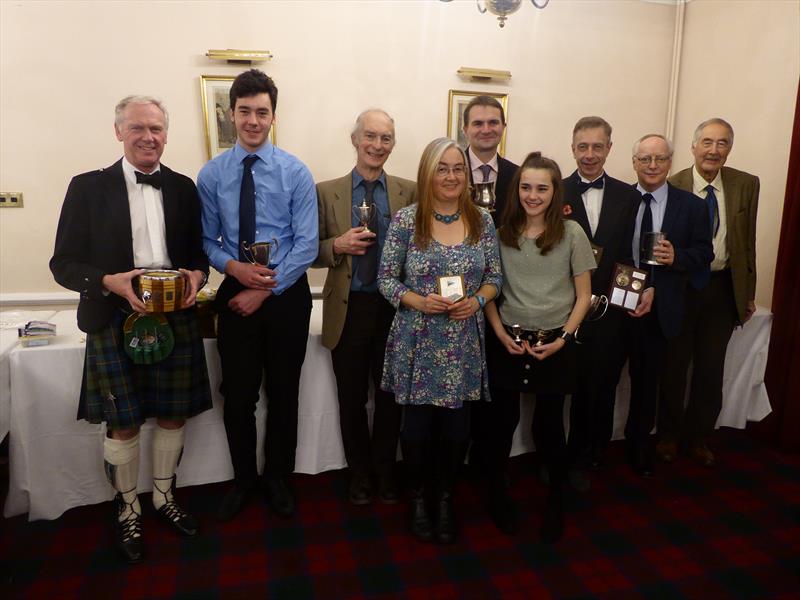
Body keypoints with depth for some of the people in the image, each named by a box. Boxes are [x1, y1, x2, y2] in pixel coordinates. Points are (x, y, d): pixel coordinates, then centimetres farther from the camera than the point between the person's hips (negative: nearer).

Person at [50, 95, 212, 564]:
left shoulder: (184, 188, 6)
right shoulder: (89, 187, -1)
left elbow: (199, 251, 13)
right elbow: (64, 263, -1)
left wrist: (197, 274, -10)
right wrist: (111, 282, -19)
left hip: (177, 319, 3)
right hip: (116, 322, -2)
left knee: (173, 416, 12)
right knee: (123, 424, 7)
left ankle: (165, 497, 35)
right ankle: (128, 511, 30)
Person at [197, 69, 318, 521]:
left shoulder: (296, 172, -6)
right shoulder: (212, 174, 0)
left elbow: (307, 246, -9)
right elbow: (208, 241, 2)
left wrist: (264, 290, -13)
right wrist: (234, 267, -18)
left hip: (287, 295, -1)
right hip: (235, 294, 2)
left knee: (284, 394, 12)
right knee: (238, 396, 11)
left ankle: (278, 478, 33)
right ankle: (243, 479, 34)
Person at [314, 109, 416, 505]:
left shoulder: (410, 192, 1)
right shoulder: (327, 192, 0)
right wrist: (338, 245, -16)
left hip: (394, 308, 1)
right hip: (348, 309, 0)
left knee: (390, 395, 14)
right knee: (352, 399, 12)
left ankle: (385, 470, 35)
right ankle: (360, 472, 34)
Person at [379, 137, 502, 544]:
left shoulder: (482, 221, 2)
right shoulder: (405, 220, -6)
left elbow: (495, 278, 7)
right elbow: (386, 280, -3)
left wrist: (476, 301, -12)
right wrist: (420, 301, -19)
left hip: (464, 344, 2)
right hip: (417, 342, -2)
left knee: (457, 429, 10)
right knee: (417, 427, 9)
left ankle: (445, 499, 36)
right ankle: (418, 498, 35)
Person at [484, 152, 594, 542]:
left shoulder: (572, 234, -4)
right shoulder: (502, 233, 0)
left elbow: (583, 296, 0)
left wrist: (562, 339, -9)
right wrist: (500, 334, -7)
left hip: (554, 344, -1)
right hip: (507, 341, 1)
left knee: (548, 425, 7)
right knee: (503, 422, 11)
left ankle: (556, 499, 32)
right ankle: (497, 491, 34)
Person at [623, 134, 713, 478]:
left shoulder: (692, 206, 0)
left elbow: (704, 254, 2)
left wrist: (676, 257, -18)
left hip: (657, 309, 1)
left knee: (646, 380, 13)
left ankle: (639, 446, 32)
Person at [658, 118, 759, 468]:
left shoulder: (746, 185, 0)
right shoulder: (671, 187, -9)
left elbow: (747, 241, 5)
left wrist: (748, 292, 7)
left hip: (724, 289, 3)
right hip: (679, 288, -2)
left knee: (711, 370, 13)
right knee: (673, 366, 11)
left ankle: (698, 437, 32)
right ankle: (668, 434, 31)